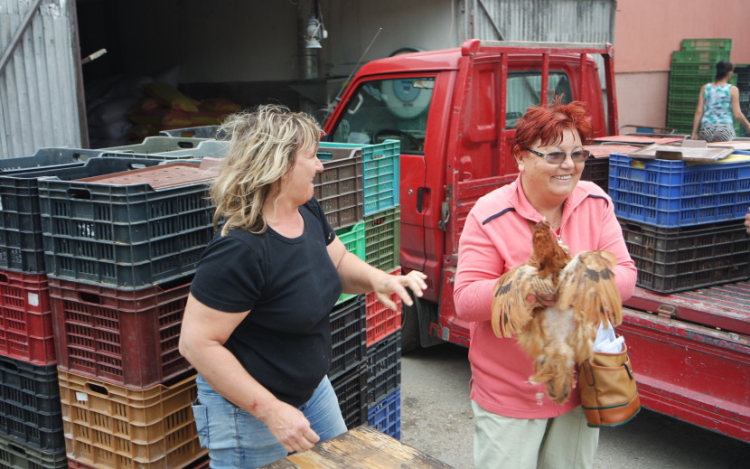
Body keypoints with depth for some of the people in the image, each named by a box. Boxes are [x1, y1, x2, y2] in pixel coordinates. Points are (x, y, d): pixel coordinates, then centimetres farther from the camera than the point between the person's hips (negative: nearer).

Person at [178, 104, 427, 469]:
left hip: (313, 390, 8)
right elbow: (197, 343, -27)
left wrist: (378, 280, -11)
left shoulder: (309, 212, -5)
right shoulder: (239, 250, -30)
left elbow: (339, 263, 11)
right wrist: (271, 411, -27)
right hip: (248, 413, -8)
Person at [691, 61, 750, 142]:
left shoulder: (705, 88, 5)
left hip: (706, 129, 3)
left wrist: (694, 132, 7)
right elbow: (737, 114, -4)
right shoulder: (732, 89, -2)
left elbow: (698, 112, 3)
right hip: (725, 131, -3)